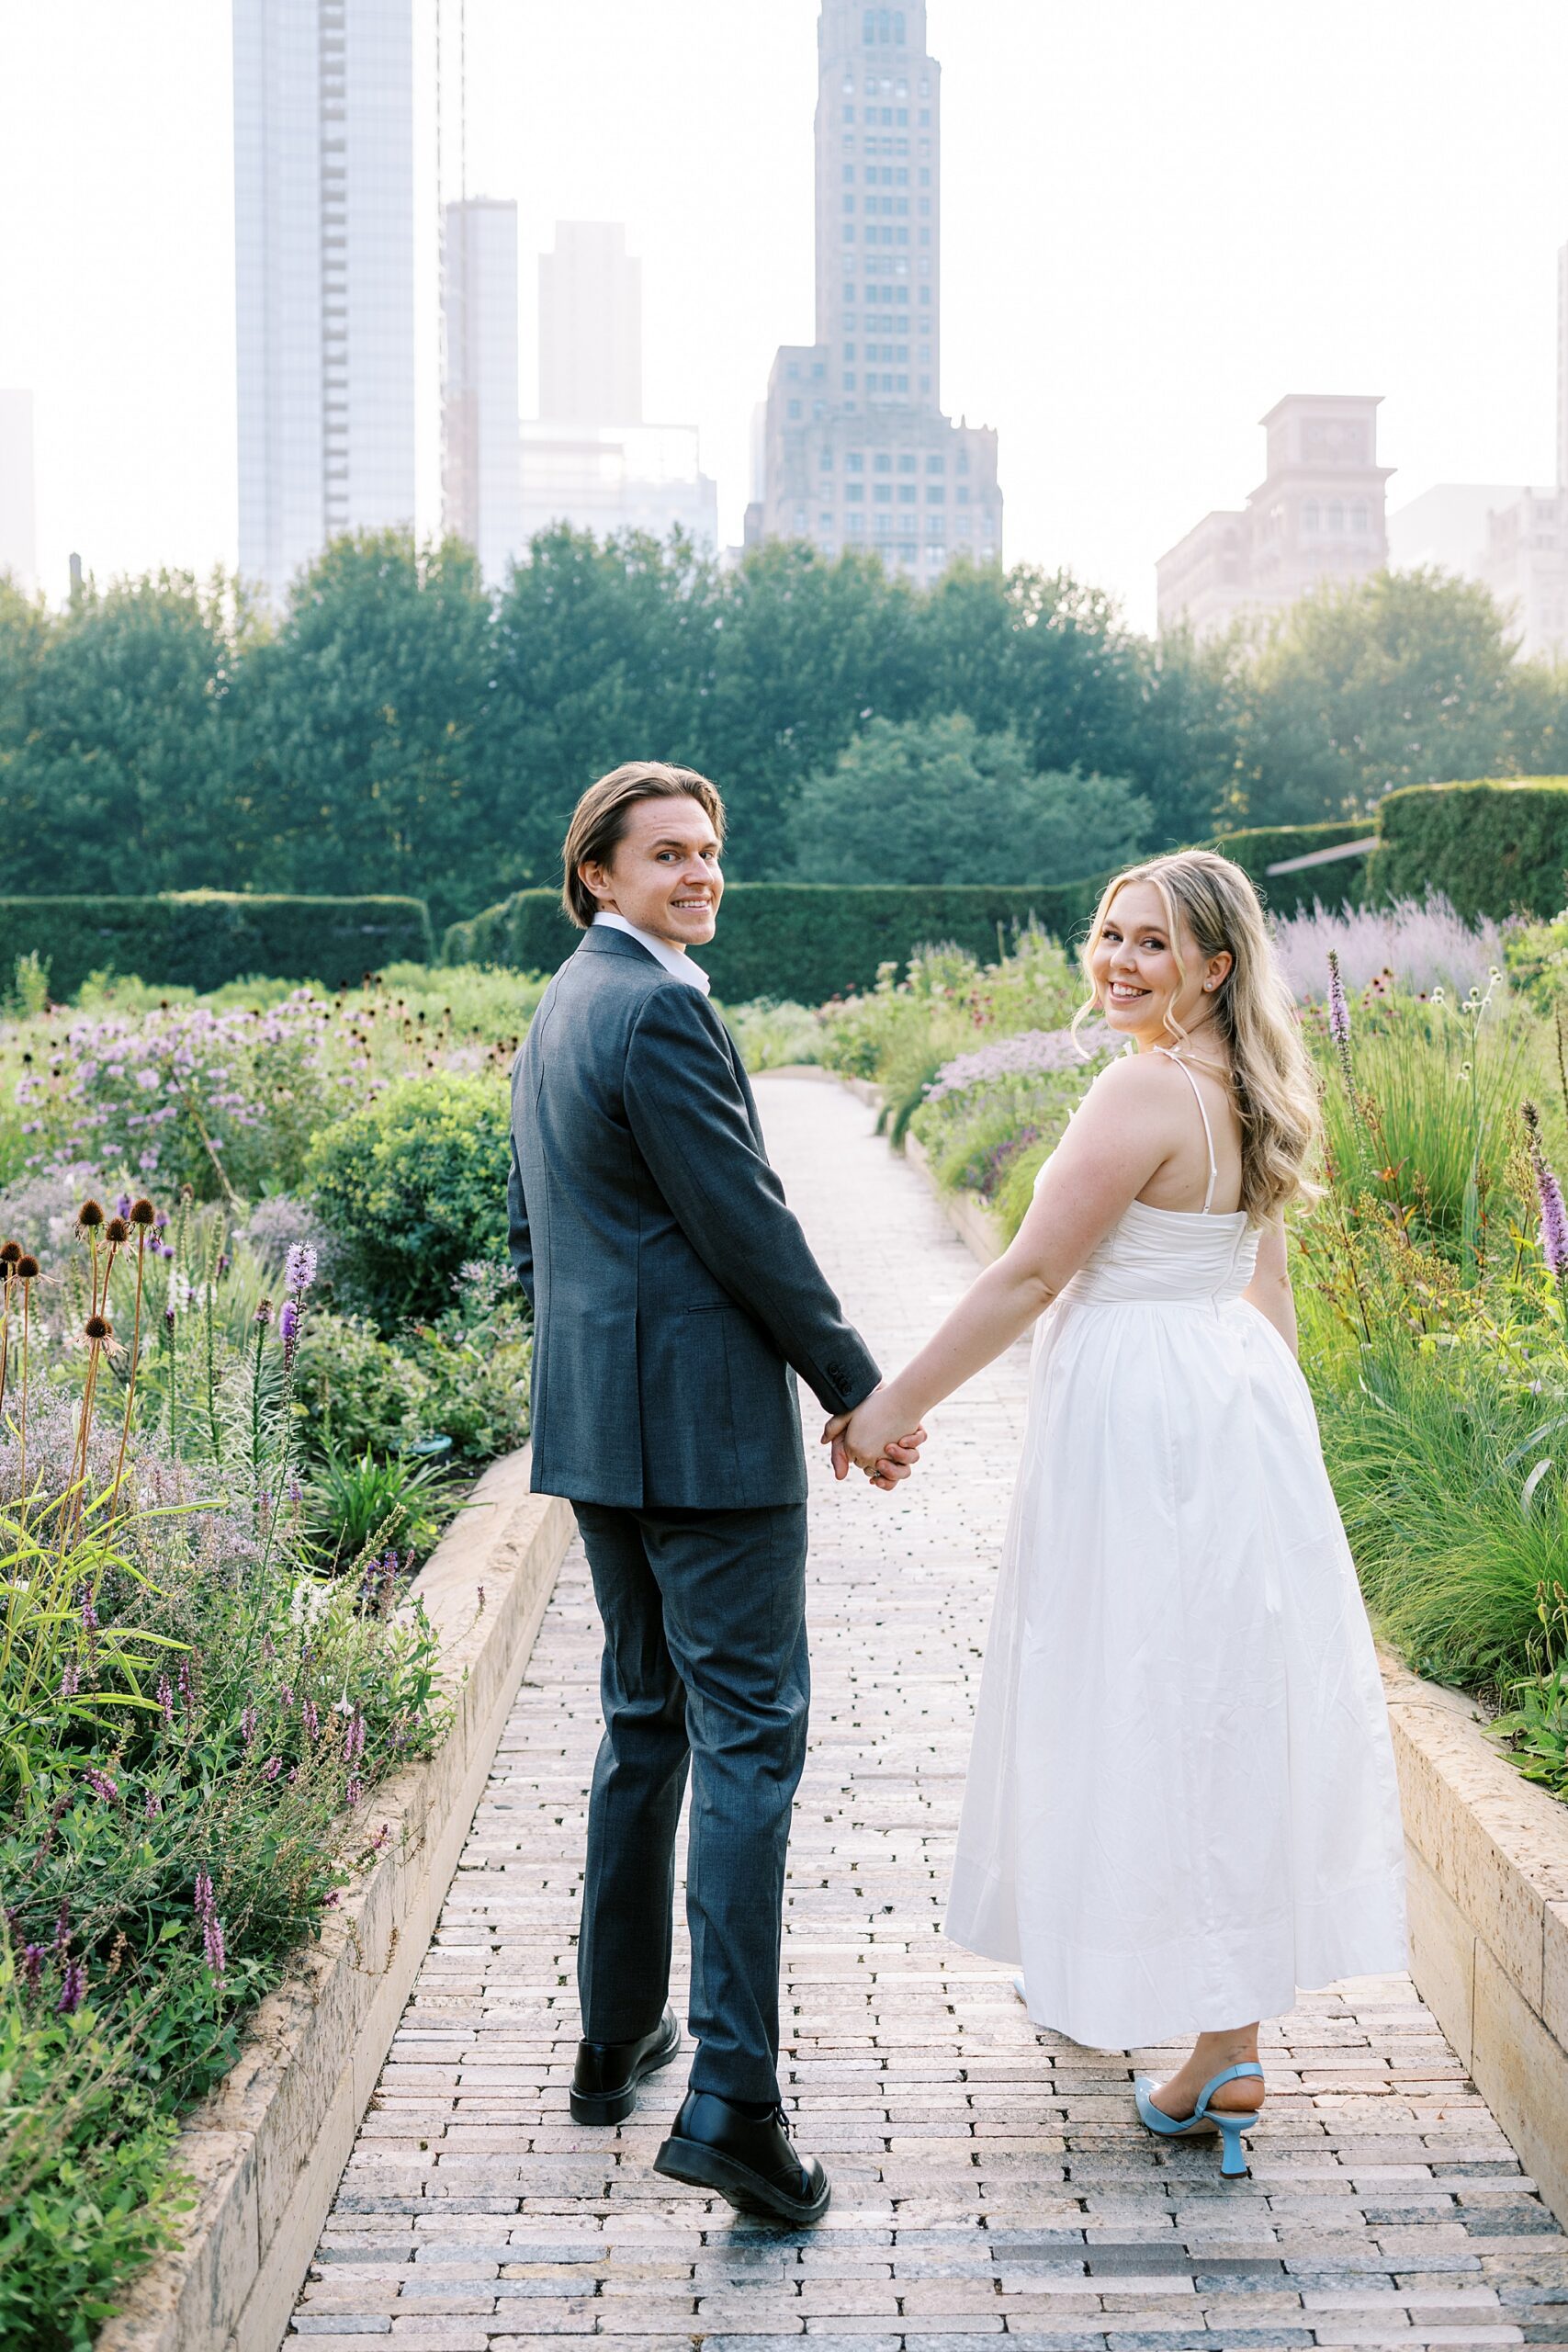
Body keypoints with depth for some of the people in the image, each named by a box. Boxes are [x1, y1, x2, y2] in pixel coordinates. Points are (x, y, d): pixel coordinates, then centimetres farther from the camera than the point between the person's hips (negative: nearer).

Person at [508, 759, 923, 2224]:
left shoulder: (558, 1012, 16)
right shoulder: (658, 1010, -15)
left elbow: (530, 1234, 21)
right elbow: (747, 1229, -16)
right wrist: (862, 1392, -8)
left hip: (595, 1426, 10)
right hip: (706, 1424, -10)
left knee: (645, 1719, 18)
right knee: (751, 1732, -7)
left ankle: (615, 2037, 26)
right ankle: (729, 2095, -9)